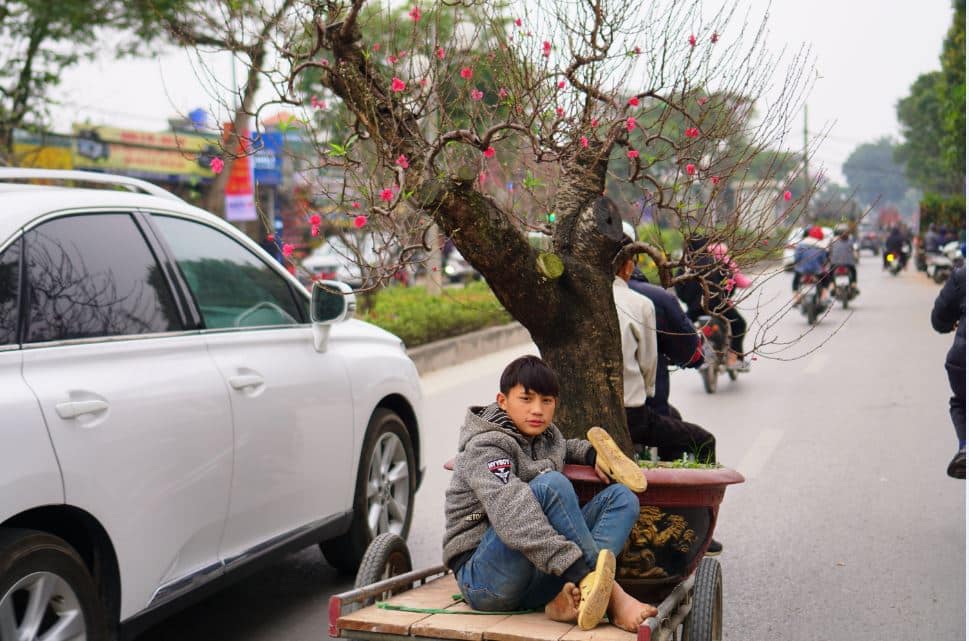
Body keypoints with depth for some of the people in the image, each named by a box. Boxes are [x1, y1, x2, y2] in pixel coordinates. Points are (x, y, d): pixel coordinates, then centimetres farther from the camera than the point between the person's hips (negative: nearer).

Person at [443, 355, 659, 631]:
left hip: (537, 582, 8)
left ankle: (570, 598, -27)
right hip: (485, 581, -8)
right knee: (551, 484, -28)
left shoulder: (547, 436, 13)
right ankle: (610, 594, -23)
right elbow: (511, 514, -31)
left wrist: (591, 452, 17)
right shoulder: (483, 447, -13)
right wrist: (573, 565, -42)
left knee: (622, 497, -4)